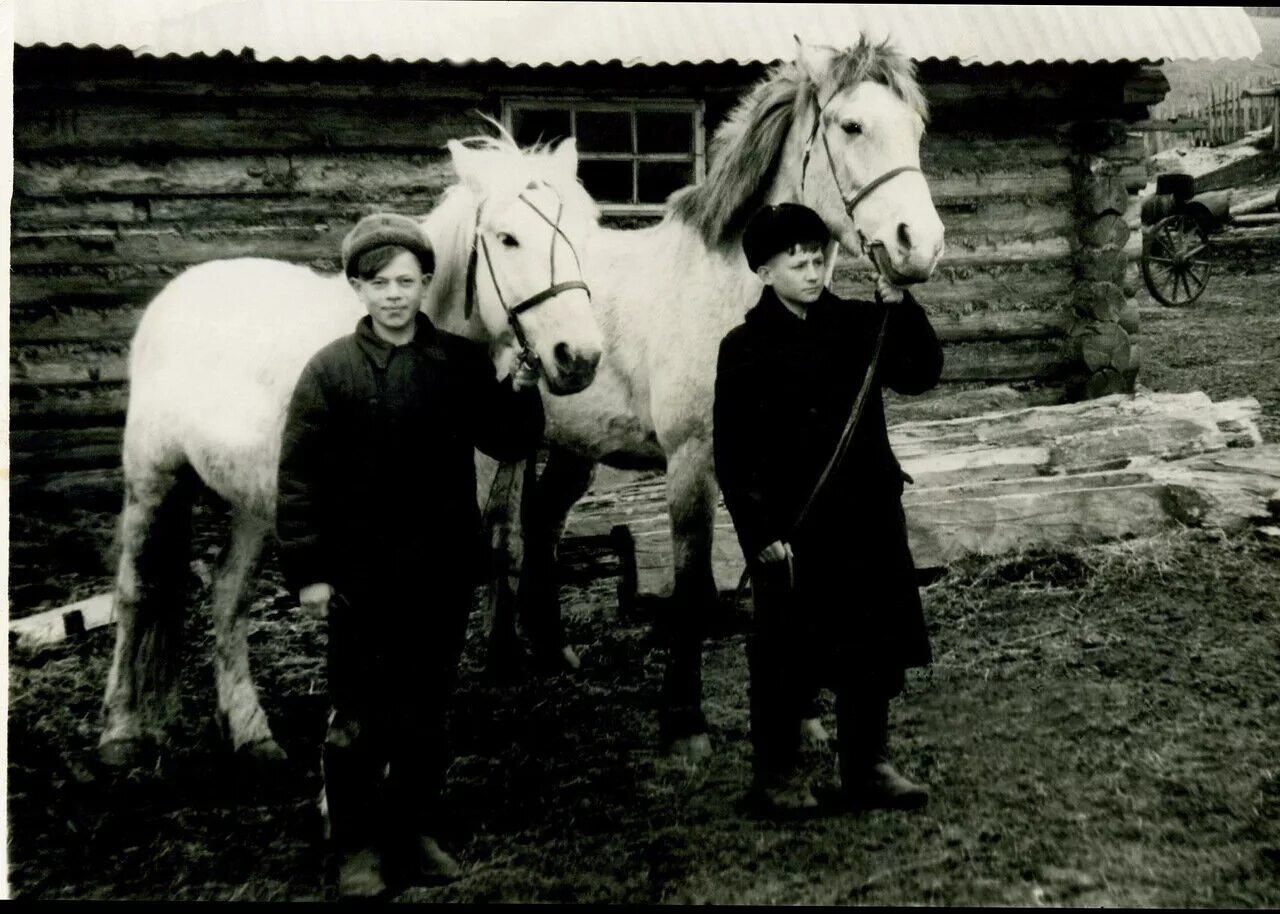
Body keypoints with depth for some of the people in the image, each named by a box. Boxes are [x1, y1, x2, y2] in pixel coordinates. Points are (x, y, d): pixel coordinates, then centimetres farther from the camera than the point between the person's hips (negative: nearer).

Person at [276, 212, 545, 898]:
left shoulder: (463, 363, 1)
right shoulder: (331, 369, -5)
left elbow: (510, 446, 4)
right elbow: (299, 477, -5)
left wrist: (521, 391, -16)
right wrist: (307, 572, -9)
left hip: (443, 574, 3)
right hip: (360, 576, -2)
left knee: (426, 714, 15)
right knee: (358, 719, 7)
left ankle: (414, 832, 31)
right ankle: (357, 845, 23)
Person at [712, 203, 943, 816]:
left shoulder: (858, 325, 6)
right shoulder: (744, 348, -6)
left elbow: (921, 374, -2)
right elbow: (732, 457, -8)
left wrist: (899, 305, -13)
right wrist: (762, 535, -13)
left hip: (869, 516, 4)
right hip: (790, 529, -4)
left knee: (875, 646, 12)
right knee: (788, 655, 6)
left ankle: (866, 767, 28)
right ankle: (777, 773, 23)